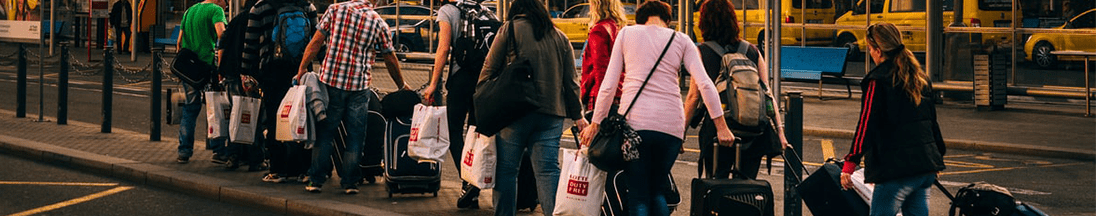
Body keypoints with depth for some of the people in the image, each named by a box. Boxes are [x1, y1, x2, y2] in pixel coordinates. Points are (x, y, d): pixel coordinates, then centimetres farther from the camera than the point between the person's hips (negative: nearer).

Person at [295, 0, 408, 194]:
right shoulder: (378, 23, 1)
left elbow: (316, 42, -3)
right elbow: (390, 60, 8)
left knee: (324, 133, 8)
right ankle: (349, 182, 10)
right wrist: (402, 86, 22)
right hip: (359, 85, 0)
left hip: (330, 79, 0)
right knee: (355, 136, 9)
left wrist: (302, 69, 6)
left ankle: (316, 180, 9)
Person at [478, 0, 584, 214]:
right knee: (548, 169, -1)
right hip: (552, 112, 3)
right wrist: (578, 115, 19)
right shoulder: (560, 38, 13)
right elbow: (571, 80, 13)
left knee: (506, 169, 5)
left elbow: (489, 69, 0)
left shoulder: (509, 30, 2)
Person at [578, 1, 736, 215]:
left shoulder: (626, 33, 10)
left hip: (634, 120, -1)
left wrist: (595, 124, 11)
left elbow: (608, 85, 6)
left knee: (638, 195, 2)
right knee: (657, 191, 17)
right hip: (670, 124, 1)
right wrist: (721, 126, 3)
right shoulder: (681, 40, 11)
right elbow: (705, 84, 2)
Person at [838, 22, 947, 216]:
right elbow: (932, 120, 21)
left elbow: (866, 124, -15)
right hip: (926, 164, 8)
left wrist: (850, 163, -15)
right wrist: (938, 155, 30)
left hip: (896, 167, -8)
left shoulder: (877, 81, -10)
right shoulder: (920, 77, 14)